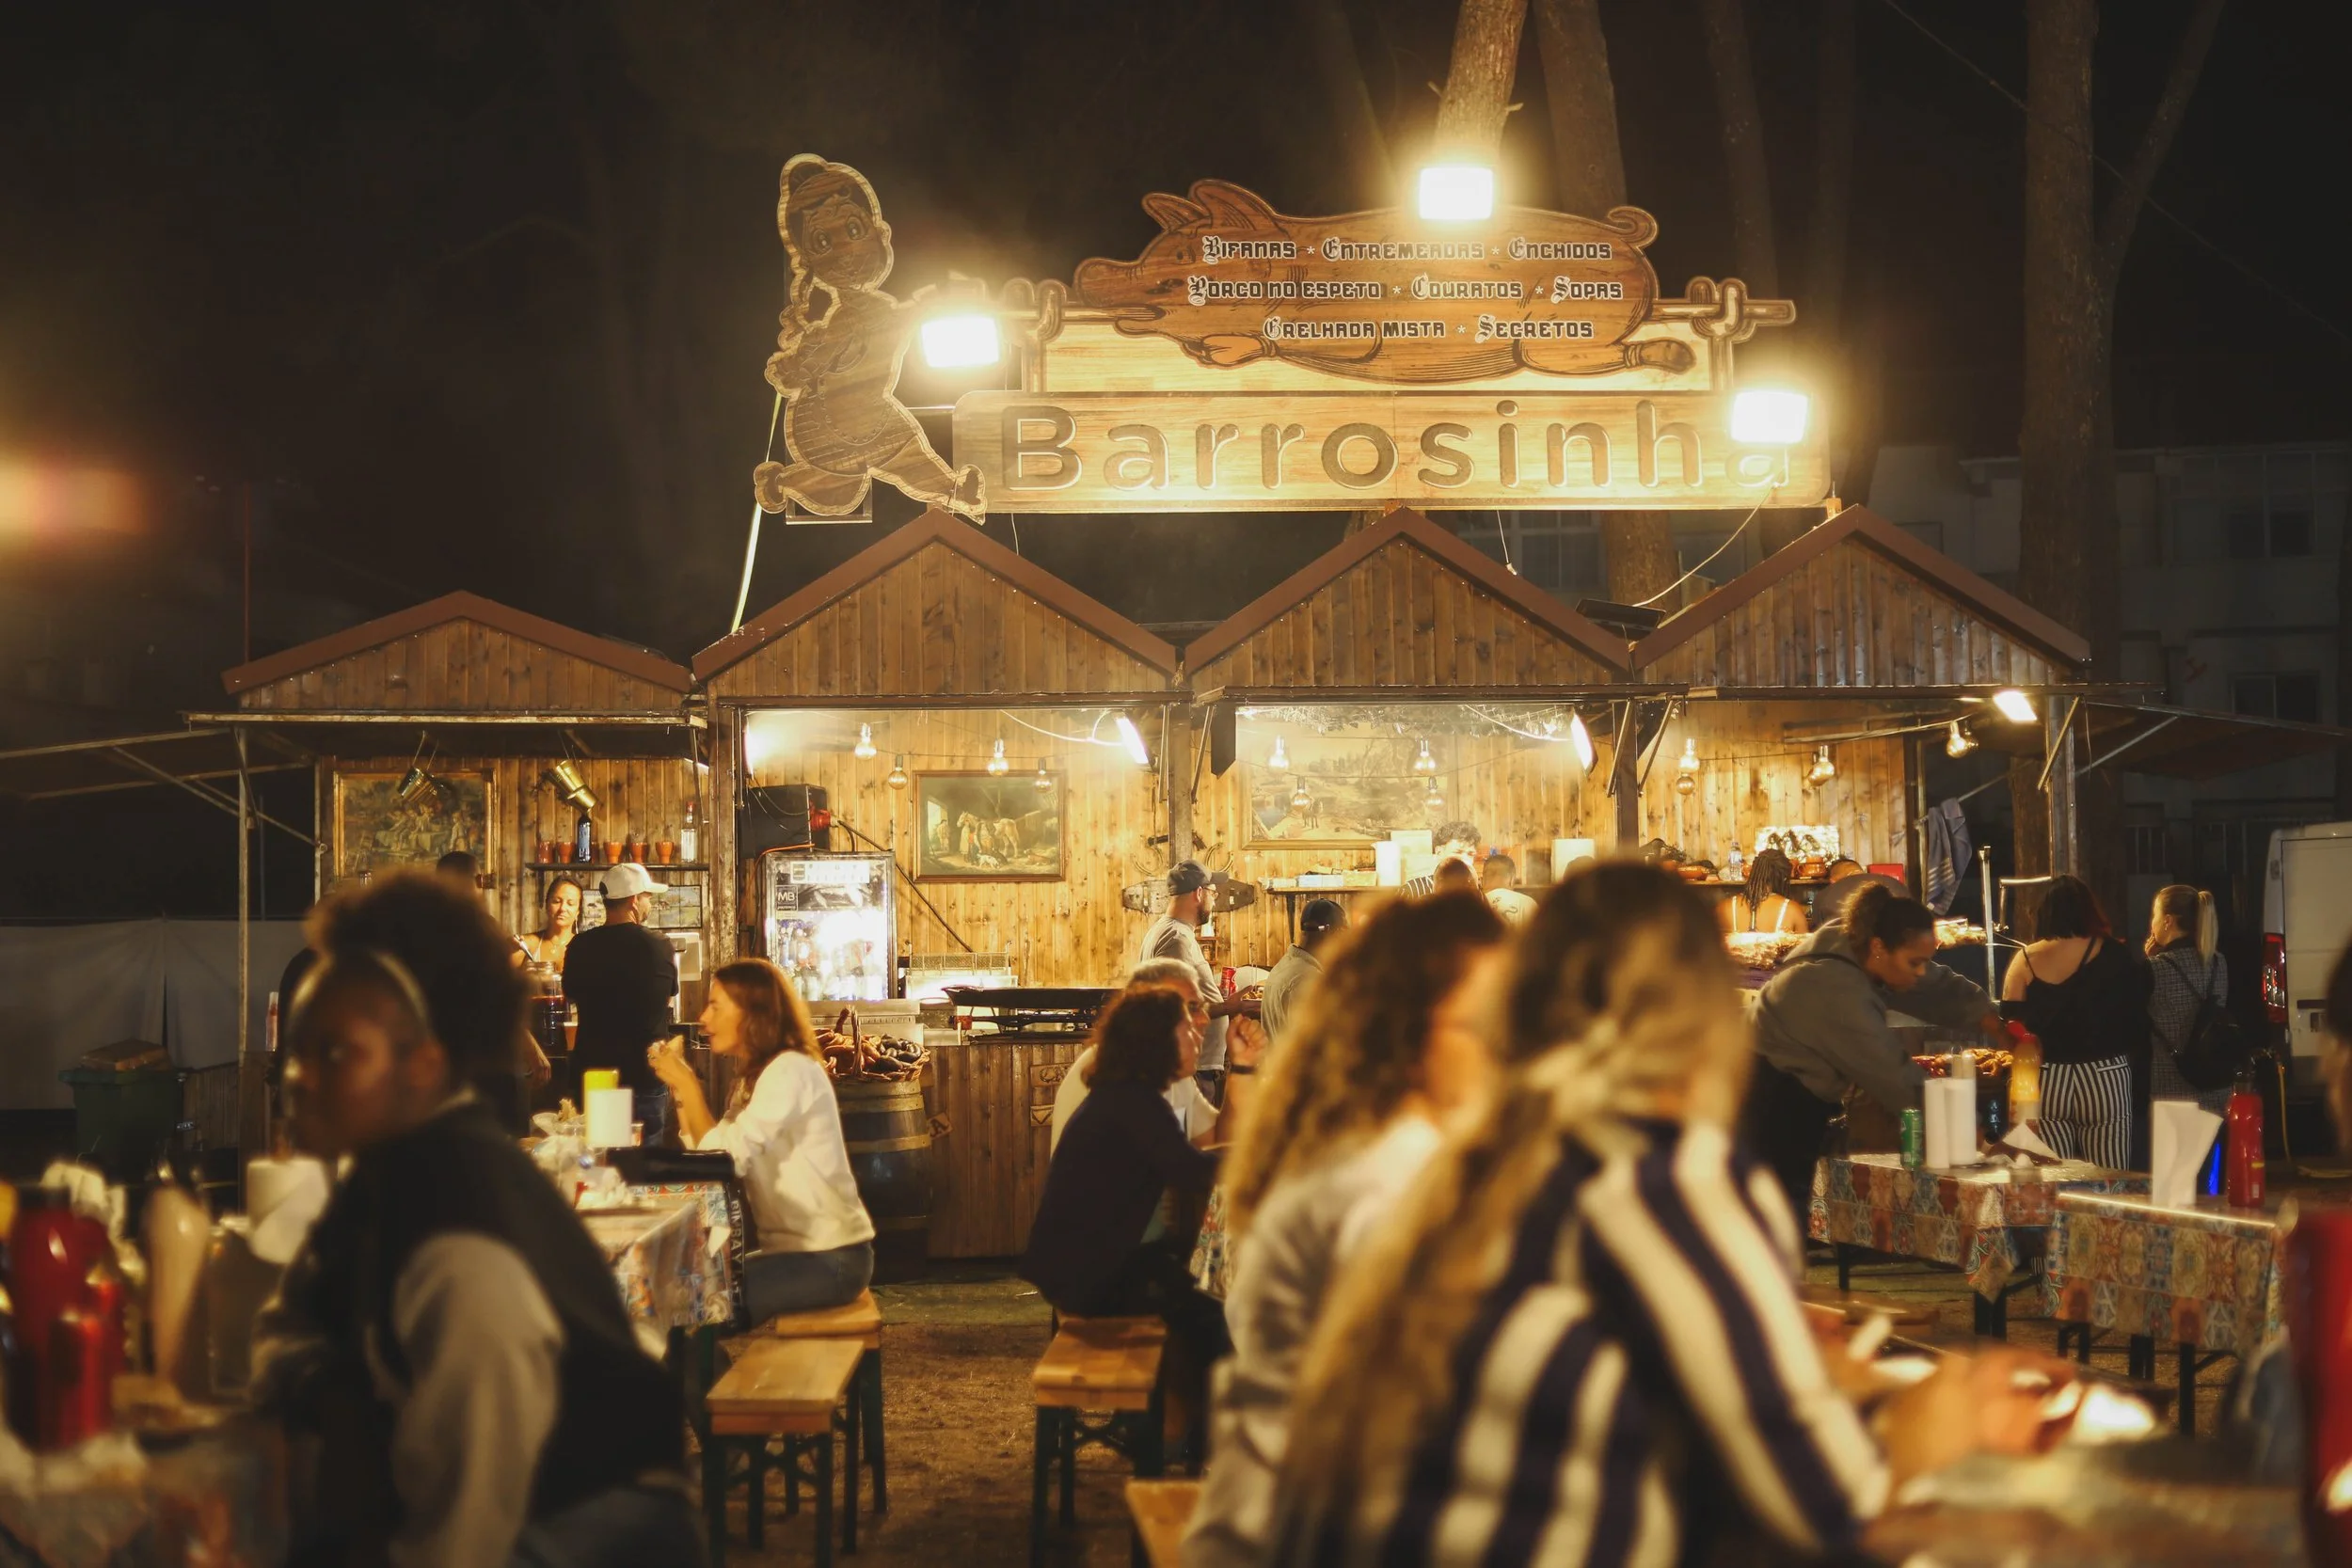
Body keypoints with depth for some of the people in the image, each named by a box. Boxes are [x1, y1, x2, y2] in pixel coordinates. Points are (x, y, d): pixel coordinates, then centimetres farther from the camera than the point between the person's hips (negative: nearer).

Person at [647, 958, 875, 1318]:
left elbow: (728, 1159, -22)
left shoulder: (790, 1071, -16)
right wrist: (679, 1087, 2)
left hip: (829, 1258, -9)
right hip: (796, 1249, 9)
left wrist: (688, 1084, -13)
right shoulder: (755, 1076, 15)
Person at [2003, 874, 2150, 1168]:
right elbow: (2138, 1015, -2)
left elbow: (2009, 1024, 3)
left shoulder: (2025, 960, 1)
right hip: (2104, 1078, -2)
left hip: (2045, 1082, 2)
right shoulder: (2112, 954, -3)